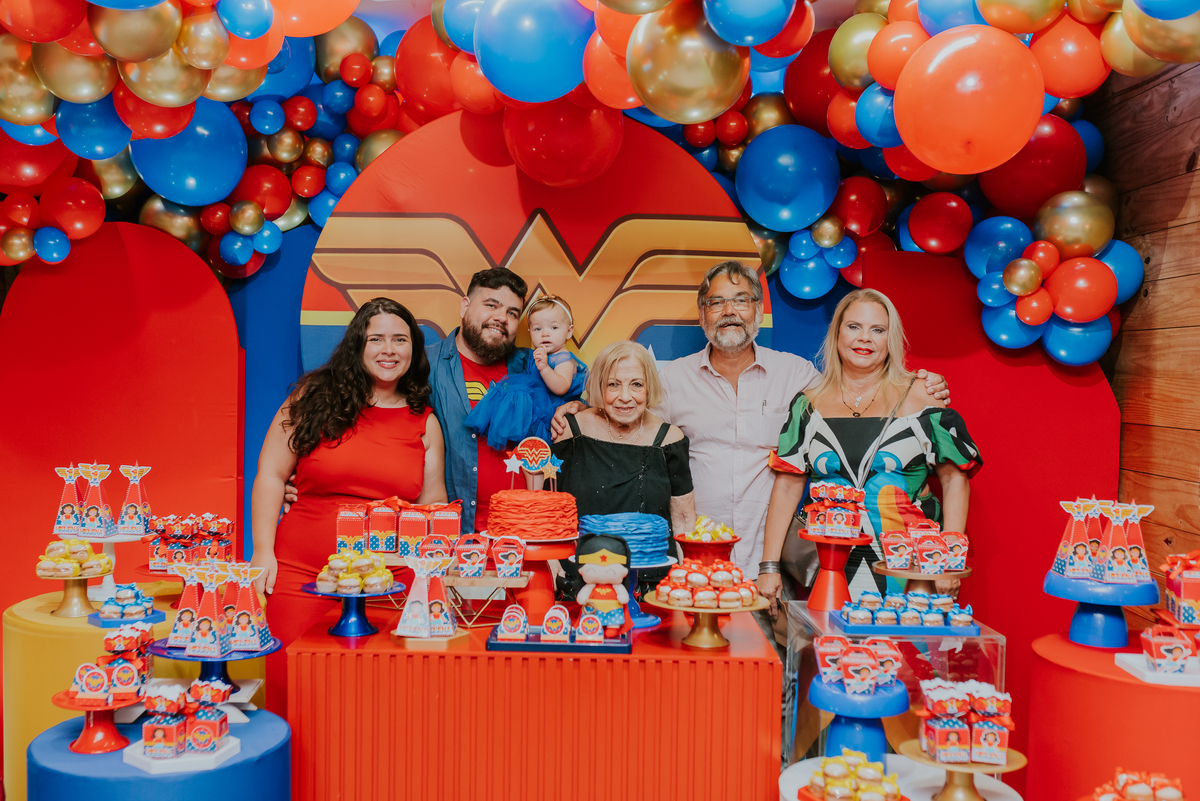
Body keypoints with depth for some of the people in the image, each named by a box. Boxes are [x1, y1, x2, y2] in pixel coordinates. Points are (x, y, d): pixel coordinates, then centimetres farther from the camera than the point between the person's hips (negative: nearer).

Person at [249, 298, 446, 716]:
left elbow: (432, 507, 12)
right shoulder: (314, 398, 3)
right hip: (301, 574, -1)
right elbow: (270, 475, 3)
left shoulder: (425, 423, 9)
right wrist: (263, 552, -4)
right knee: (289, 693, -2)